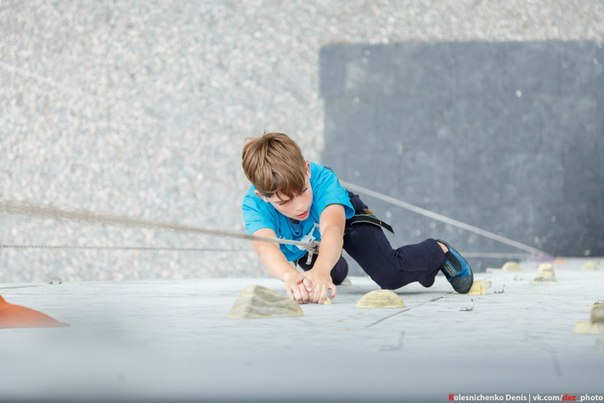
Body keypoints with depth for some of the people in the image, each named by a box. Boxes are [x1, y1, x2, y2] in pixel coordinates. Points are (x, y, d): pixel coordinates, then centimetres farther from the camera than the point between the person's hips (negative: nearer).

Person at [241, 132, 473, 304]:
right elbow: (265, 246, -62)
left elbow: (332, 228, -63)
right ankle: (339, 269, 67)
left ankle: (439, 253, 6)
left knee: (391, 275, -24)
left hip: (345, 218, -3)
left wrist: (320, 270, -86)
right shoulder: (254, 204, -42)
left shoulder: (322, 179, -45)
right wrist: (289, 276, -85)